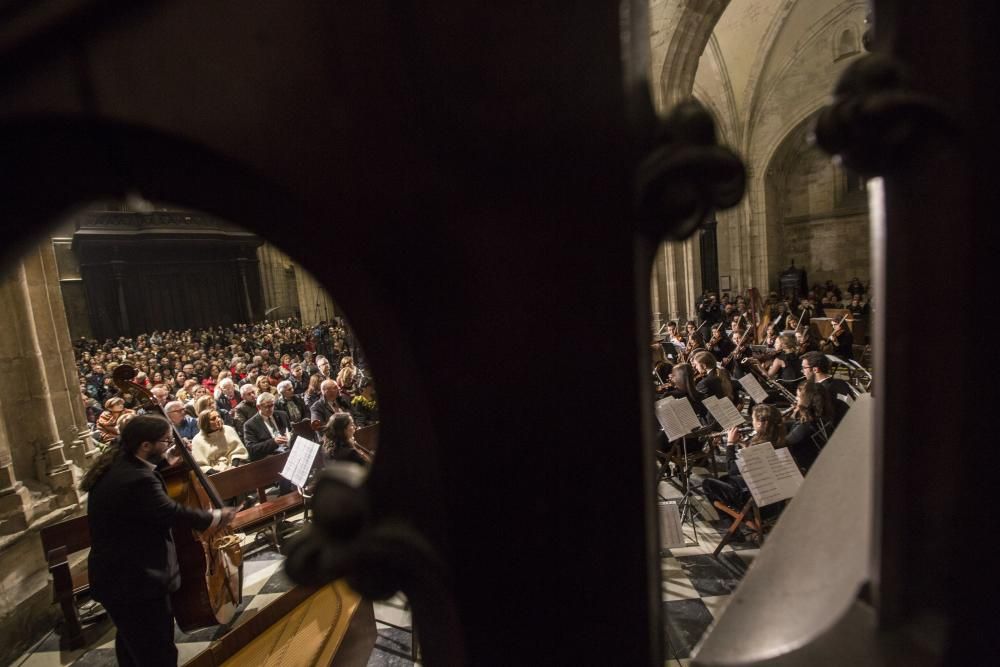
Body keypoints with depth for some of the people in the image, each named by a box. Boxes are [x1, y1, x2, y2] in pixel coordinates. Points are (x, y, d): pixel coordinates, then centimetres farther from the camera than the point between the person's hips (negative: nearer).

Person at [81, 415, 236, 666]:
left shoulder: (116, 466, -1)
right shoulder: (138, 481, -32)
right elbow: (173, 513, -26)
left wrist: (166, 462, 13)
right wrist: (217, 517, -13)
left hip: (117, 575, 11)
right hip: (135, 580, -10)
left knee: (133, 645, 31)